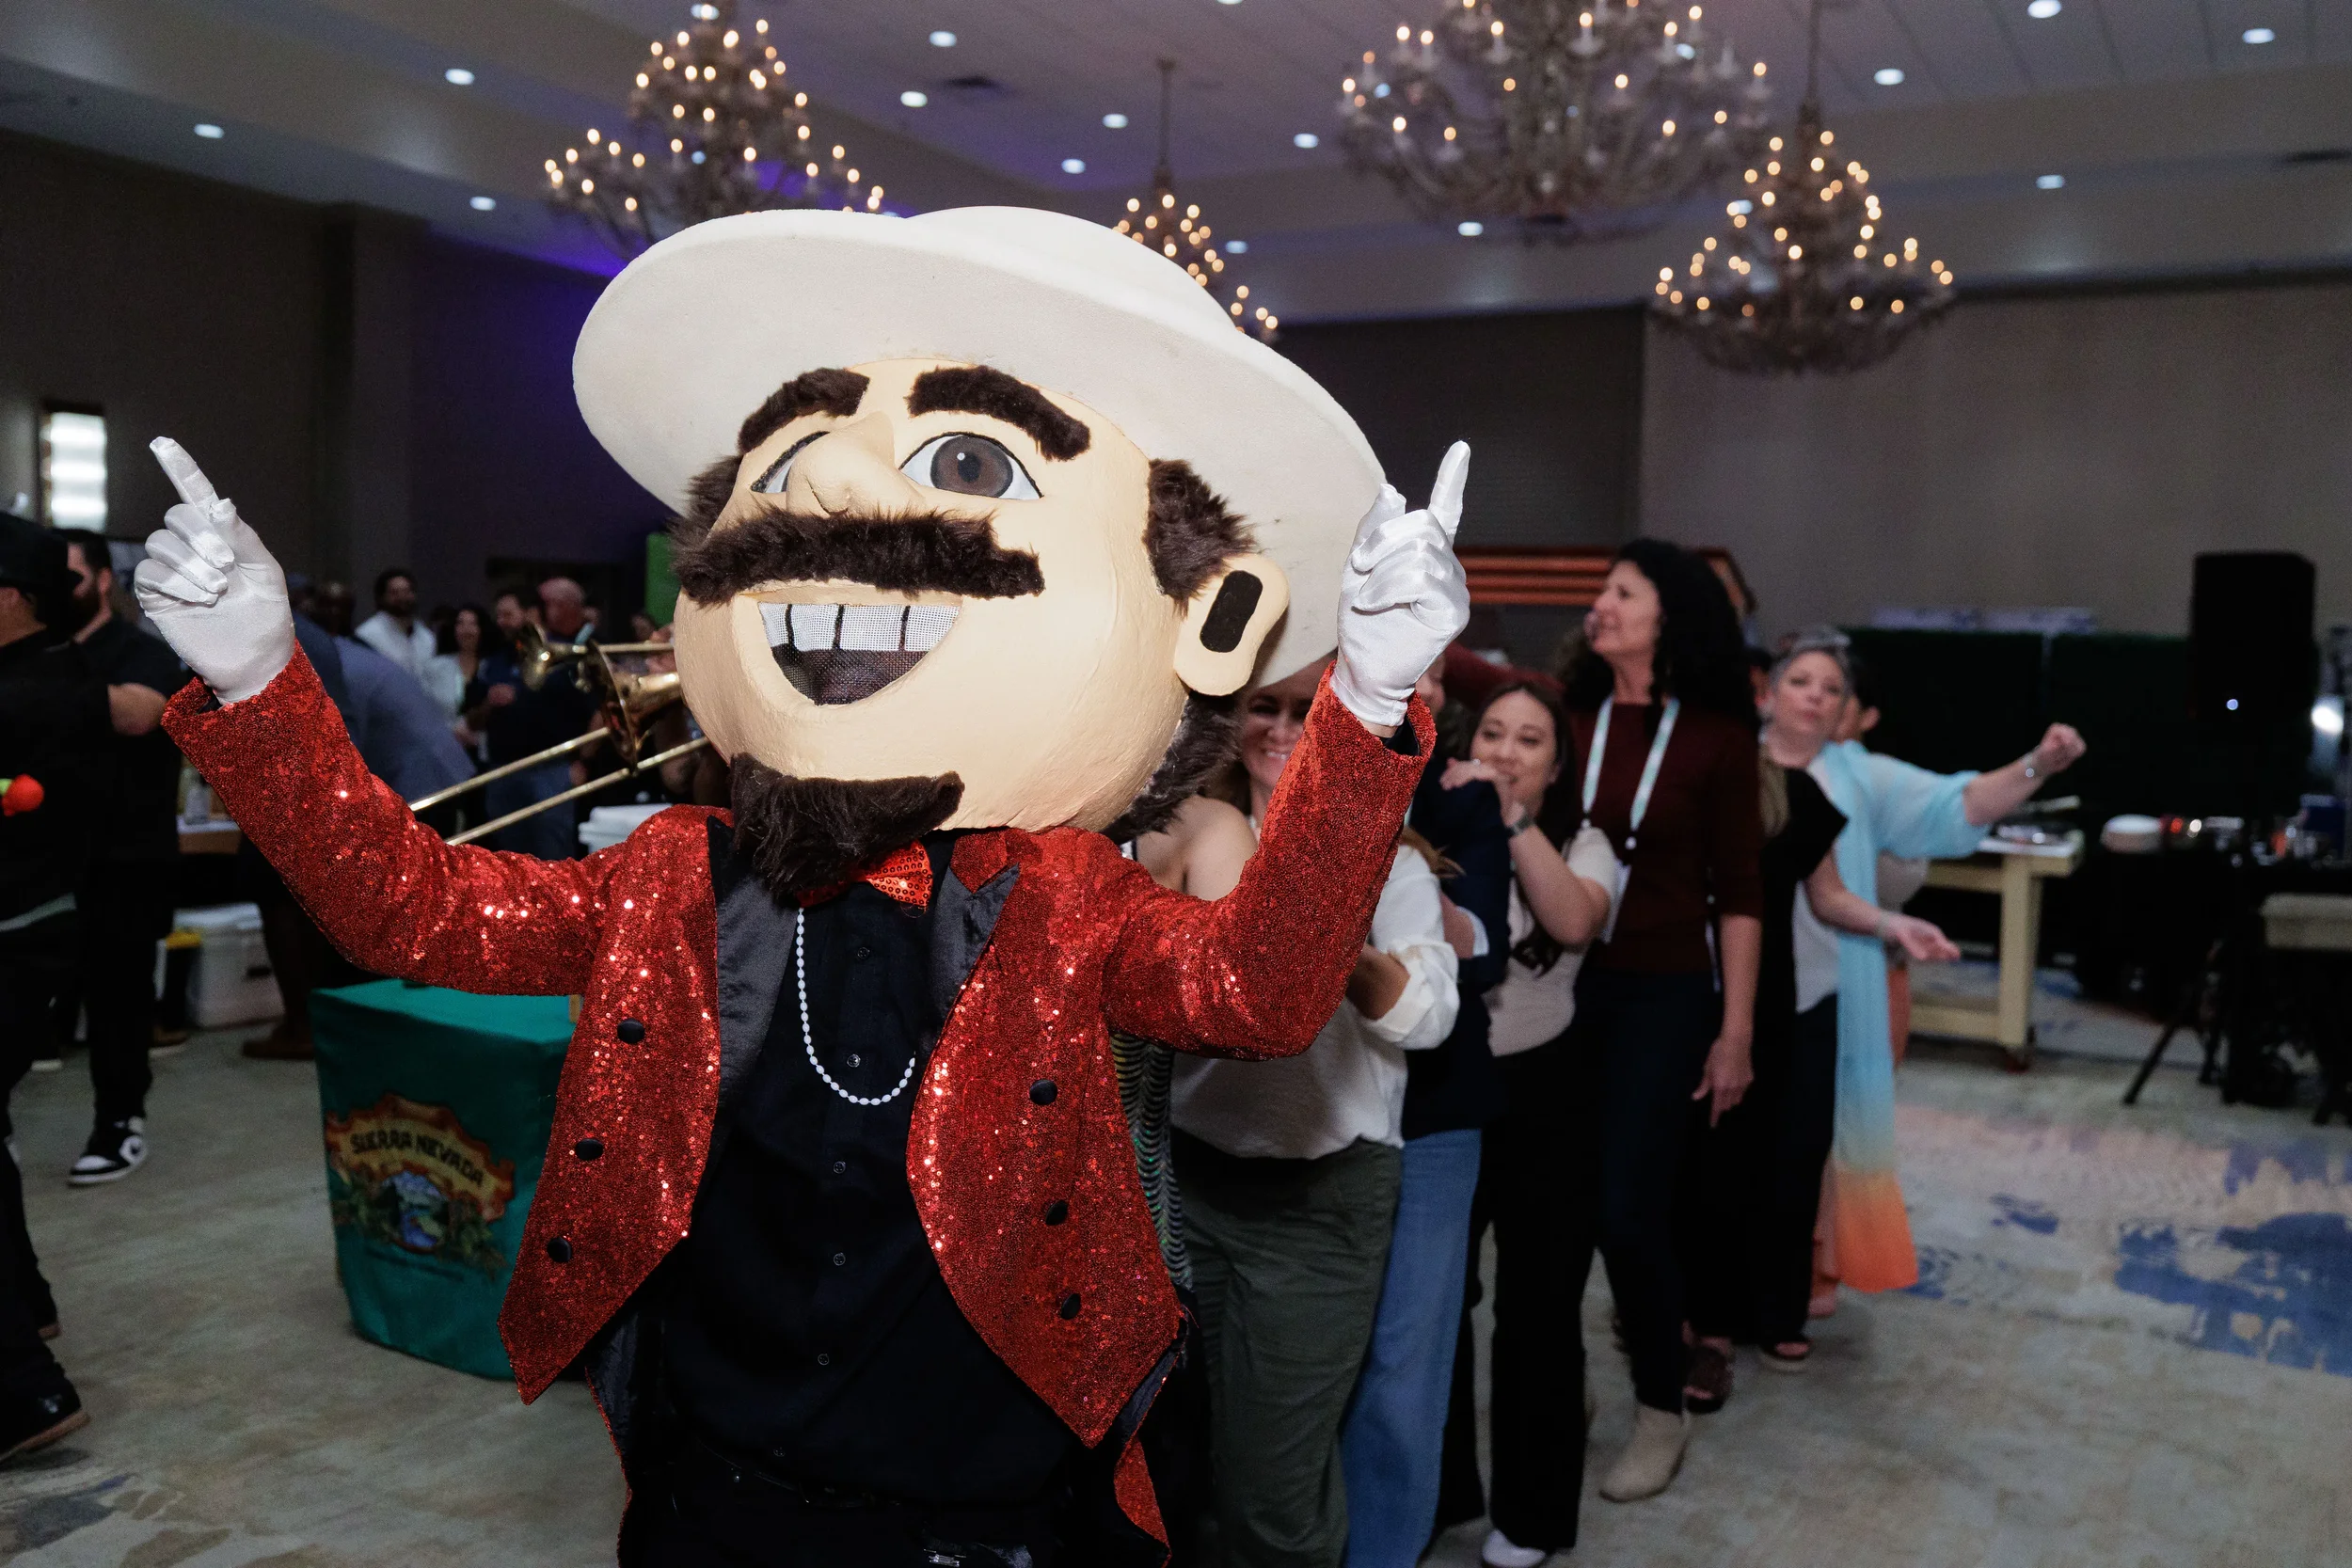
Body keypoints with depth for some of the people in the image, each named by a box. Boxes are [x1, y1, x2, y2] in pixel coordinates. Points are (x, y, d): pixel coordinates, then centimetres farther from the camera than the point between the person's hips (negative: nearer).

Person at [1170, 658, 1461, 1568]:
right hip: (1185, 1175, 3)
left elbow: (1428, 1012, -18)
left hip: (1321, 1197, -2)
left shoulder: (1389, 862, -2)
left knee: (1272, 1486, 5)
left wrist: (1351, 959, -38)